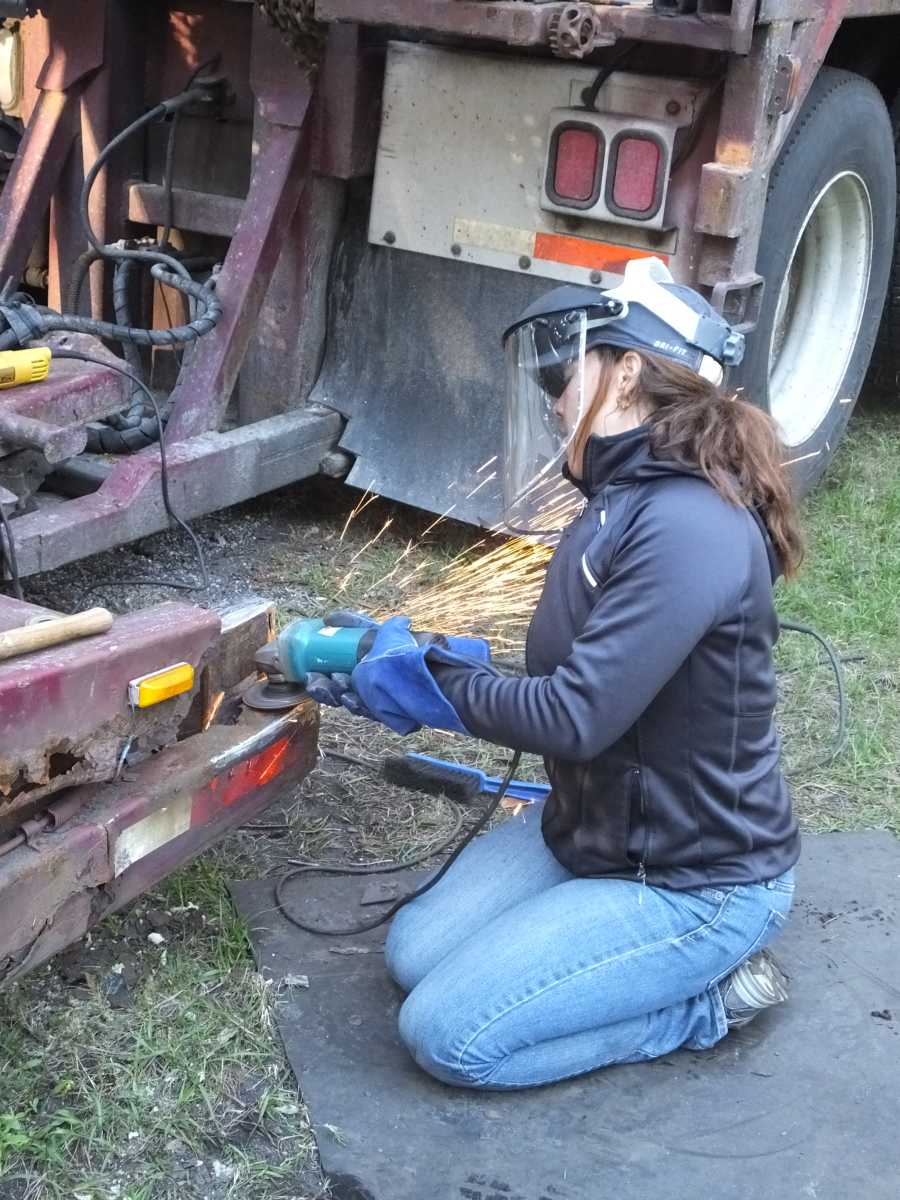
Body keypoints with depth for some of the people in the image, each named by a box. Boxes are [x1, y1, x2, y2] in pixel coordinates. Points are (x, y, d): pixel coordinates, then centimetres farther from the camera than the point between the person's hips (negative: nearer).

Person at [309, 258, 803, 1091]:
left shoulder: (691, 528, -28)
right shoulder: (624, 500, 4)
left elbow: (575, 716, -29)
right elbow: (571, 683, 9)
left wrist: (424, 682, -15)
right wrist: (410, 668, 2)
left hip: (697, 881, -9)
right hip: (588, 830, 9)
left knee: (448, 1034, -11)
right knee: (413, 955, 6)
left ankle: (709, 998, 4)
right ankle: (649, 964, 15)